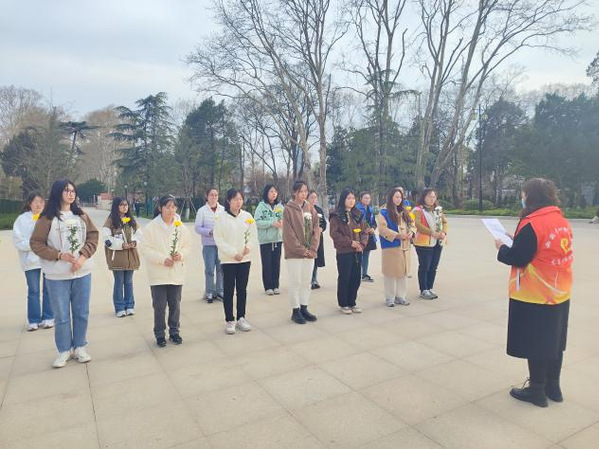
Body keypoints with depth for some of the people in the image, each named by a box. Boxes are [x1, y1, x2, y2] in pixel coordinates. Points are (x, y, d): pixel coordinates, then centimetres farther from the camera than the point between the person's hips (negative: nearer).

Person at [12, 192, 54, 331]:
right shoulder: (22, 219, 2)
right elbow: (17, 239, -4)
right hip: (31, 259, 0)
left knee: (48, 289, 8)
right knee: (33, 291, 7)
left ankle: (48, 318, 20)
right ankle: (34, 320, 18)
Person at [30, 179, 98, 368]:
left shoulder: (81, 216, 5)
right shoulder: (47, 218, -5)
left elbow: (93, 237, 4)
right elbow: (36, 243, -5)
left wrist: (83, 256, -10)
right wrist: (59, 255, -16)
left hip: (82, 273, 3)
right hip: (57, 276, -3)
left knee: (81, 313, 11)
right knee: (61, 315, 6)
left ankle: (80, 347, 26)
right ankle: (64, 350, 23)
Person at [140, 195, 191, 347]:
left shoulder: (181, 227, 2)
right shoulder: (151, 227, -6)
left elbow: (187, 246, 8)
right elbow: (145, 248, -8)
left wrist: (181, 254, -12)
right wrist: (162, 259, -18)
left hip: (177, 273, 3)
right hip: (158, 274, -3)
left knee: (175, 305, 12)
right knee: (159, 306, 4)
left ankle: (174, 331, 29)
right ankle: (159, 334, 21)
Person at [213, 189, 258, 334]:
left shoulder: (247, 216, 3)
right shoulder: (221, 217, -7)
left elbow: (253, 235, 8)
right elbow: (219, 239, -8)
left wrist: (248, 246, -11)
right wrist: (234, 253, -13)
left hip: (245, 258, 3)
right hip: (228, 259, -3)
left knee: (242, 289, 10)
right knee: (229, 290, 4)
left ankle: (241, 318, 23)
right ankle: (229, 320, 15)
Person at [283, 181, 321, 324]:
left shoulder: (310, 208, 8)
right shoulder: (288, 209, -7)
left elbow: (316, 229, 5)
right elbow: (289, 234, -11)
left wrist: (312, 249, -6)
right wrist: (302, 250, -13)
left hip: (310, 252, 5)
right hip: (294, 253, -5)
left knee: (306, 282, 12)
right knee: (295, 282, 2)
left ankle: (304, 308, 23)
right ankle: (295, 311, 13)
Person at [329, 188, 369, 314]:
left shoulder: (358, 214, 13)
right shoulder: (336, 215, -6)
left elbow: (364, 231, 12)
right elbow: (334, 233, -13)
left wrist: (362, 244, -5)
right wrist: (350, 242, -15)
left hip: (357, 252, 6)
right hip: (344, 252, -6)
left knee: (356, 278, 9)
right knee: (344, 278, 3)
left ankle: (352, 303, 23)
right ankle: (343, 304, 16)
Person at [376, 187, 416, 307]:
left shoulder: (404, 212, 15)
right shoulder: (384, 212, -7)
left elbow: (412, 224, 16)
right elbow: (383, 229, -16)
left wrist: (411, 232, -5)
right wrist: (397, 235, -20)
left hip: (404, 246, 7)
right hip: (390, 247, -7)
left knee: (403, 271, 11)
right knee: (390, 272, 0)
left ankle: (401, 296, 22)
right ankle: (390, 298, 11)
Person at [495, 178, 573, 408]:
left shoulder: (532, 223, -20)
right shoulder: (561, 221, 6)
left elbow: (517, 258, -19)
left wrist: (501, 247, -1)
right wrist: (518, 241, 11)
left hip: (535, 296, -8)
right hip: (559, 293, 8)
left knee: (535, 343, 5)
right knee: (553, 340, 18)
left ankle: (537, 391, 18)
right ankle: (553, 387, 31)